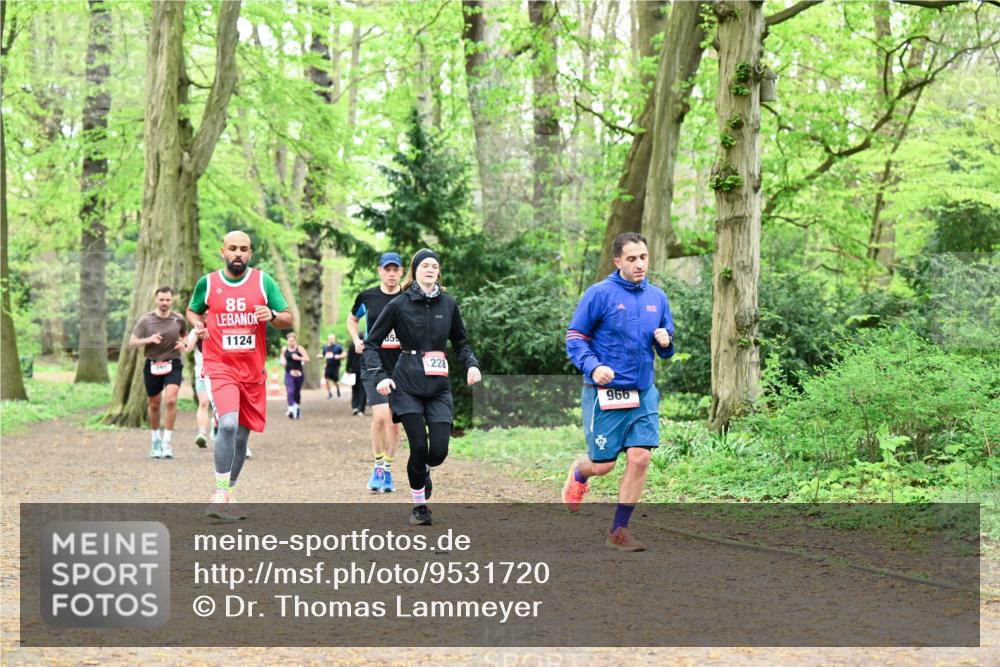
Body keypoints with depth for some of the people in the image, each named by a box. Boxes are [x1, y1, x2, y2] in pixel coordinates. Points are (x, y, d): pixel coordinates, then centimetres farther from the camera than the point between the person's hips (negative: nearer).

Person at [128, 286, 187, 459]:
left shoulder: (178, 319, 1)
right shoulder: (146, 320, -4)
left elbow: (185, 335, 20)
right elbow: (132, 342, -5)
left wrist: (183, 343, -3)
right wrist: (148, 340, -23)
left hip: (173, 365, 0)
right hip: (152, 365, 0)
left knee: (170, 400, -19)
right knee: (155, 405, 11)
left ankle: (166, 442, -12)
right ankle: (155, 438, 34)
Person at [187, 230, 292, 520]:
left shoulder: (263, 281, 2)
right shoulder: (207, 283, 2)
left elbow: (289, 320, 4)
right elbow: (192, 310, 20)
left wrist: (272, 316, -17)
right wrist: (198, 325, -2)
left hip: (253, 371, 3)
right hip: (220, 367, -3)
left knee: (241, 435, 9)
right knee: (228, 424, -25)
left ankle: (228, 495, 25)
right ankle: (219, 493, -19)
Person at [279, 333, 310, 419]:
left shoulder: (300, 349, -4)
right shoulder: (284, 349, 5)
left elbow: (307, 358, -8)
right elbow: (282, 357, 24)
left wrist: (298, 358, -23)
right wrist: (282, 361, 3)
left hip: (298, 373, -1)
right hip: (289, 373, 1)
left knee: (297, 392, 12)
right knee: (290, 391, -16)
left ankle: (298, 408, 32)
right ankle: (291, 409, -27)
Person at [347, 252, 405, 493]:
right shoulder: (367, 297, 2)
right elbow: (352, 319, 21)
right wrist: (356, 341, 5)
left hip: (401, 367, 1)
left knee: (394, 421, 4)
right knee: (380, 416, -17)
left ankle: (387, 471, 20)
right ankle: (378, 466, 2)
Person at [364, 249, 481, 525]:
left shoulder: (448, 304, 7)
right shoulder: (399, 305, -2)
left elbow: (460, 342, 19)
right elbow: (371, 343, 2)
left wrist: (471, 364, 0)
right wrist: (379, 376, -12)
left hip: (439, 387, 3)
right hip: (407, 385, -3)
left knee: (439, 450, -7)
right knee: (419, 446, -9)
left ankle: (423, 471, 31)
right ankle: (419, 506, 13)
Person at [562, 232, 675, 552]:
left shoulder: (657, 297, 9)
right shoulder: (599, 294, -7)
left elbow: (666, 351, 19)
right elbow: (575, 337, -5)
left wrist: (666, 341, -5)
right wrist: (593, 366, -22)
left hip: (643, 394, 4)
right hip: (605, 393, -4)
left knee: (640, 459, -7)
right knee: (603, 464, 2)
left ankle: (619, 530, 5)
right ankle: (578, 474, 40)